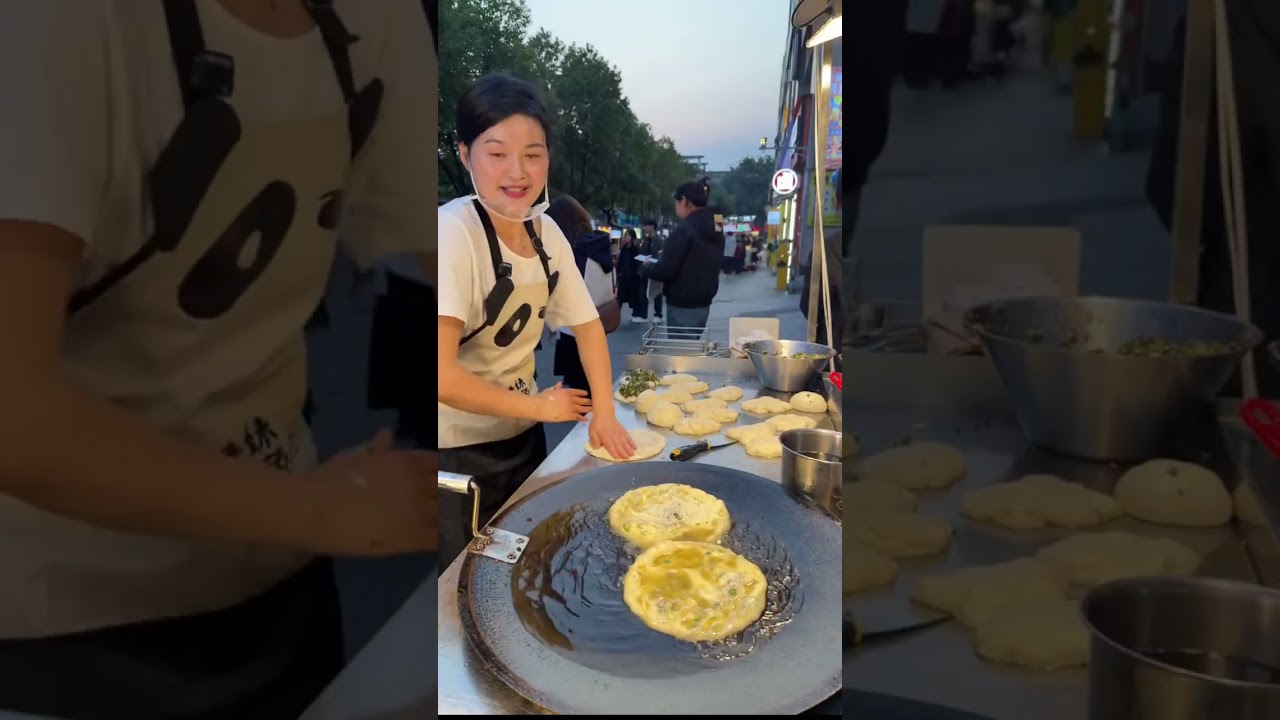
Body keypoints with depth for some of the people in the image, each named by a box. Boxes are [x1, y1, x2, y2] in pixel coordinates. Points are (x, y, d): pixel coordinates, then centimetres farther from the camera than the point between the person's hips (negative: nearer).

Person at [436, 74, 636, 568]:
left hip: (522, 437, 7)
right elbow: (442, 376, -29)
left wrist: (604, 413, -4)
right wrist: (538, 406, -15)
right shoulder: (451, 232, -24)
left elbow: (587, 325, 8)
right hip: (457, 451, -6)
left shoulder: (546, 232, -3)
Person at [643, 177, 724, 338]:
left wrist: (649, 266, 1)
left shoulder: (684, 230, -18)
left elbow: (664, 271, -21)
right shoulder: (716, 229, 9)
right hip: (703, 304, 8)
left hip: (682, 307, -8)